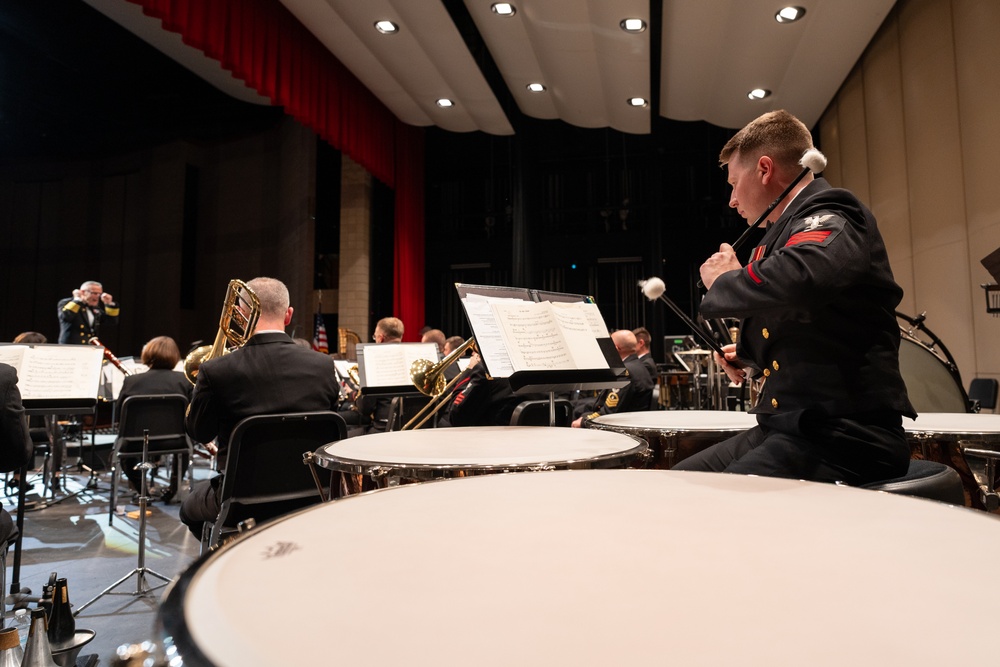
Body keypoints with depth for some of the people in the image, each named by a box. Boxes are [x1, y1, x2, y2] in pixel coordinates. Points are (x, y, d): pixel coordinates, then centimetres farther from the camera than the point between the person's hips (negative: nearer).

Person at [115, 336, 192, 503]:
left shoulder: (132, 381, -6)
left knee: (122, 445, 34)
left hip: (138, 444, 1)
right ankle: (173, 488, 32)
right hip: (173, 442, 0)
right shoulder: (183, 380, -6)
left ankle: (141, 489, 34)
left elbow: (118, 414, 5)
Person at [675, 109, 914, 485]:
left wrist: (725, 281, -15)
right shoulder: (789, 229, 18)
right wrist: (750, 356, 12)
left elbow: (795, 280, -36)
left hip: (844, 438, -9)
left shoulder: (830, 218, -10)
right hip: (789, 425, 9)